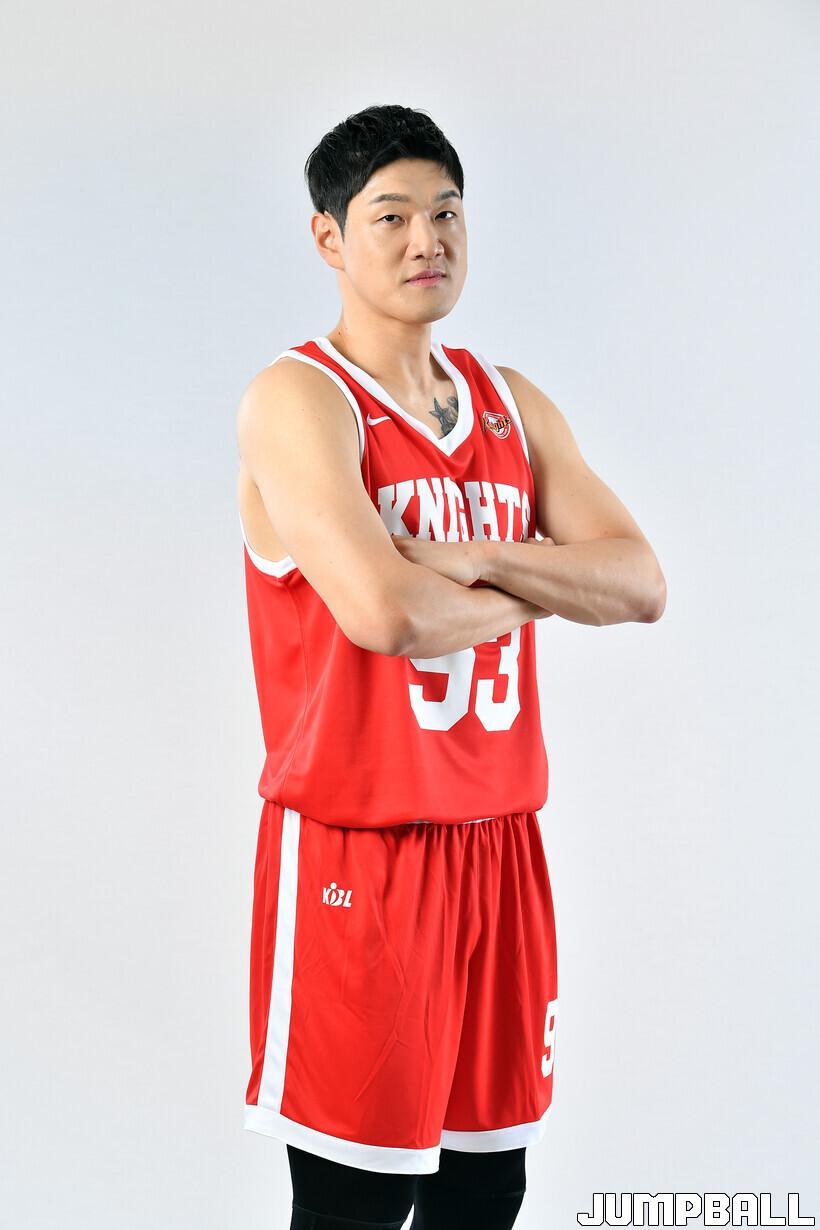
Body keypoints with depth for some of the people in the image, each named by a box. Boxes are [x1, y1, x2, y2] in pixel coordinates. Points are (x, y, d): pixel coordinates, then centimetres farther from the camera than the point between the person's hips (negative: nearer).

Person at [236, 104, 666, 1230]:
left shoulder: (515, 406, 12)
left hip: (498, 839, 7)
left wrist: (476, 558, -14)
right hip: (355, 850, -6)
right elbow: (383, 610, -25)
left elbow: (639, 583, 2)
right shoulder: (297, 400, -10)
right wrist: (529, 590, -6)